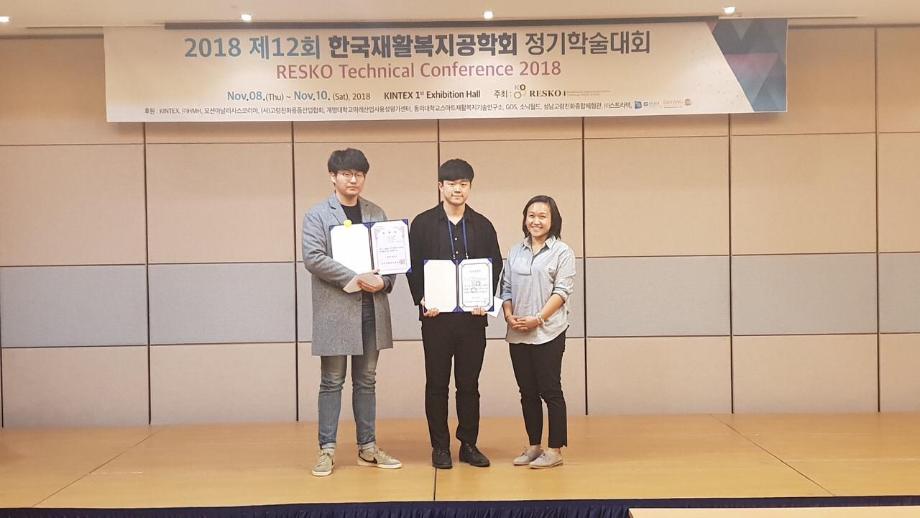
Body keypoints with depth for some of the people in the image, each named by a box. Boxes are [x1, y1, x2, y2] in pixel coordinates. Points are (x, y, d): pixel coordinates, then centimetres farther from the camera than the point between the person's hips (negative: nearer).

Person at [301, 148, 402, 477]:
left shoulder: (377, 214, 12)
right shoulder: (318, 215, -2)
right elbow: (313, 258, -14)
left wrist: (385, 281, -9)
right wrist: (356, 278, -18)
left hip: (371, 308, 4)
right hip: (335, 309, -4)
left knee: (366, 381, 11)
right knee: (332, 383, 2)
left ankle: (367, 447, 19)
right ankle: (327, 449, 9)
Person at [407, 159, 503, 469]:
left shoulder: (482, 226, 8)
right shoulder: (423, 223, 3)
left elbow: (496, 267, 7)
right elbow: (412, 267, 1)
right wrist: (422, 300, -12)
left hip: (473, 316, 2)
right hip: (436, 315, -2)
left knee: (469, 383, 8)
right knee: (437, 383, 5)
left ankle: (469, 444, 18)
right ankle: (440, 447, 14)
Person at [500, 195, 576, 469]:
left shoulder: (562, 252, -2)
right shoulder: (515, 252, 13)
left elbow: (562, 291, -8)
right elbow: (506, 288, 13)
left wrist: (538, 318, -17)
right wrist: (509, 315, -4)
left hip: (548, 333, -5)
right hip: (517, 334, 5)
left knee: (550, 390, -2)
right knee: (527, 392, 10)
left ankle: (555, 450, 6)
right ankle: (534, 446, 20)